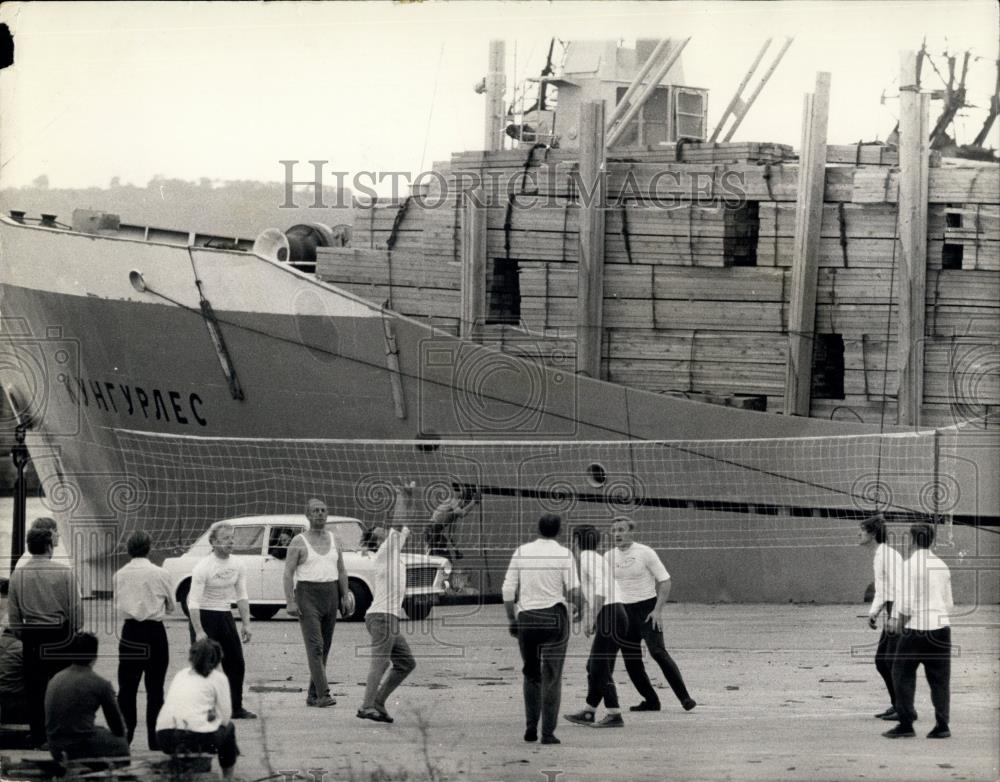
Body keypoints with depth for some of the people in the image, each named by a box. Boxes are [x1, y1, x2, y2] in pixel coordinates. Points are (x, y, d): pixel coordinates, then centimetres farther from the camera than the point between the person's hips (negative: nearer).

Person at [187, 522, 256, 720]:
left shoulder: (237, 566, 3)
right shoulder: (203, 567, -17)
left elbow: (242, 597, 11)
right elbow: (193, 602, -19)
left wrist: (246, 624, 4)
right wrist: (199, 631, -25)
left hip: (225, 616, 7)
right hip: (205, 616, -7)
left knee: (236, 663, 9)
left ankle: (236, 708, 19)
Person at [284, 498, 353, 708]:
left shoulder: (333, 540, 10)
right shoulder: (298, 542, -4)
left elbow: (341, 571, 14)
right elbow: (288, 573, -7)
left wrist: (345, 597, 4)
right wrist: (290, 602, -16)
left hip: (330, 596, 5)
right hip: (307, 597, -5)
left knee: (324, 648, 7)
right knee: (315, 646, -15)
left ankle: (313, 695, 15)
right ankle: (323, 694, -22)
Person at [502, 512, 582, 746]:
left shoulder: (522, 552, 5)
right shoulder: (563, 554, -4)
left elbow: (508, 590, 4)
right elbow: (573, 589, -9)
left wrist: (511, 620, 11)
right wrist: (578, 609, 10)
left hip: (525, 618, 3)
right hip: (553, 617, -3)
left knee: (531, 674, 17)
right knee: (551, 677, 1)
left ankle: (530, 727, 13)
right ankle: (548, 732, -3)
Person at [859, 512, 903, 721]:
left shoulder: (889, 555, -15)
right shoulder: (878, 556, 14)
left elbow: (898, 588, -22)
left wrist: (894, 618, -24)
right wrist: (873, 612, 15)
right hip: (892, 614, 10)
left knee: (891, 661, -8)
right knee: (881, 660, 10)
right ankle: (896, 704, 17)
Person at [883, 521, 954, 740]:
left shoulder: (910, 565, -10)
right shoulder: (942, 566, 9)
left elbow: (907, 603, -14)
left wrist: (897, 620, 1)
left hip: (916, 629, -5)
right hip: (941, 626, 5)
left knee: (902, 675, 4)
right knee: (940, 678, 7)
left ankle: (906, 724, 2)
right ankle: (942, 725, 3)